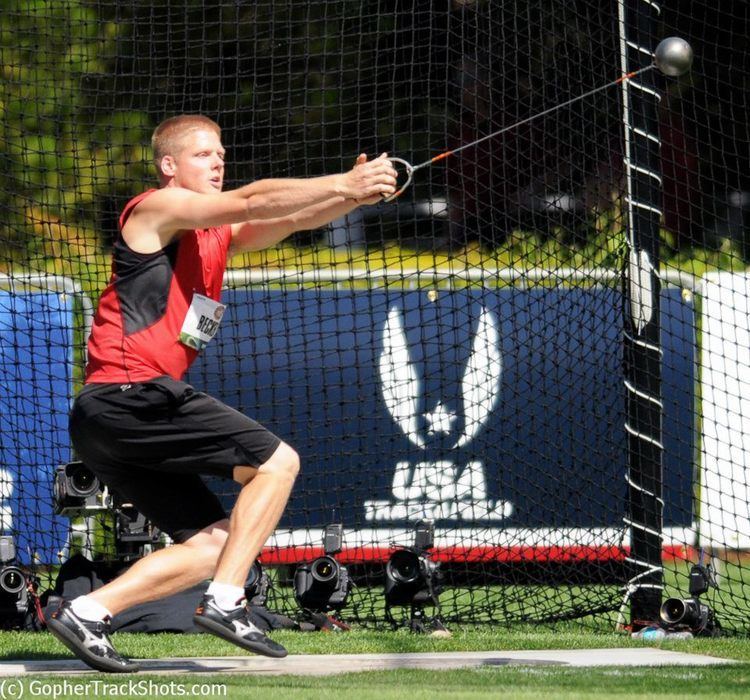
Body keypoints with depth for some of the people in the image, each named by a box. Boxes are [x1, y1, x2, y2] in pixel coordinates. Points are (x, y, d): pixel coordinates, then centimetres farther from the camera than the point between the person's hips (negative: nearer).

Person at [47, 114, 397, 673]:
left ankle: (87, 612, 3)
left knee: (212, 543, 9)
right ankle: (225, 602, -14)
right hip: (132, 395, -10)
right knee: (277, 460, -9)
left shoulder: (218, 233, 22)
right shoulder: (159, 207, -3)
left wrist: (355, 196, -8)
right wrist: (343, 183, -18)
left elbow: (292, 219, 10)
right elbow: (253, 202, -16)